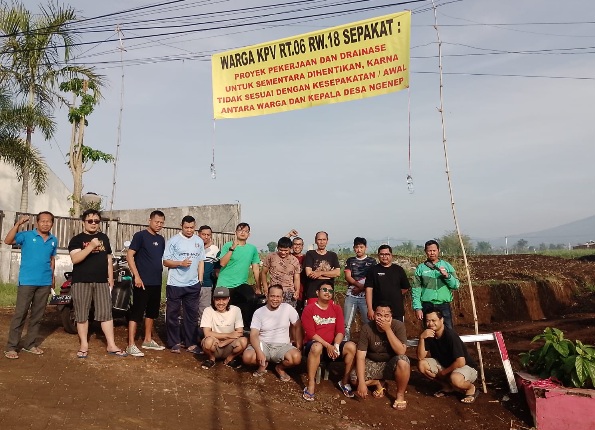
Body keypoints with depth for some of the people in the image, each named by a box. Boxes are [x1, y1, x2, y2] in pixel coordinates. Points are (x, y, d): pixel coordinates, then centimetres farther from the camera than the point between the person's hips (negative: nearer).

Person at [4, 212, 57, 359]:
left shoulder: (54, 240, 9)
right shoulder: (26, 236, -4)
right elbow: (8, 241, -19)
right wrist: (18, 224, -28)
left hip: (45, 283, 4)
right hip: (27, 281, -4)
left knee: (37, 315, 10)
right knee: (20, 313, -4)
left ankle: (30, 344, 20)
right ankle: (11, 347, 5)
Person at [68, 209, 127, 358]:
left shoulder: (104, 238, 14)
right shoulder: (77, 239, 0)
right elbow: (75, 259, -15)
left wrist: (111, 278, 11)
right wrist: (91, 246, -25)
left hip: (102, 282, 3)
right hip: (81, 282, -3)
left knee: (106, 313, 2)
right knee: (82, 315, 4)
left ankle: (111, 345, 5)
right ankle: (84, 345, 15)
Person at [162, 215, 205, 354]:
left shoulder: (199, 241, 9)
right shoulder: (173, 241, -4)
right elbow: (166, 261, -5)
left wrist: (200, 280, 7)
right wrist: (181, 263, -21)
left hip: (193, 285, 3)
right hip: (175, 284, -3)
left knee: (192, 314, 8)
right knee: (172, 314, 5)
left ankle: (191, 343, 18)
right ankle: (175, 343, 18)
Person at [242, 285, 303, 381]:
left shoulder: (288, 308, -3)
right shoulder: (259, 312, -4)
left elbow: (297, 326, 5)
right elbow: (254, 335, -11)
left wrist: (299, 346, -3)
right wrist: (259, 352, -28)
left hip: (282, 346, 0)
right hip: (263, 344, 0)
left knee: (297, 358, -31)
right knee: (247, 357, -29)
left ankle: (280, 368, 4)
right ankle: (263, 364, 8)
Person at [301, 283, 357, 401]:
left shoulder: (336, 308, 5)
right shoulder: (309, 309, -7)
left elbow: (340, 331, -1)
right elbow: (310, 333, -13)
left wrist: (335, 346, -18)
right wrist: (327, 345, -21)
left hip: (332, 346, 4)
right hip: (314, 345, -4)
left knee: (351, 346, -23)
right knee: (317, 347, -39)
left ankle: (345, 381, -4)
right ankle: (311, 385, -26)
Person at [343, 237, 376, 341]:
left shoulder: (371, 261, 9)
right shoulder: (350, 261, 14)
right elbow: (347, 277, 3)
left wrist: (361, 288, -10)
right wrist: (360, 285, -12)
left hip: (365, 296, -1)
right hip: (351, 295, 1)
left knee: (368, 323, -5)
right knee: (346, 323, -2)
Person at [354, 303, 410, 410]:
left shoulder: (398, 325, -21)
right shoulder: (367, 329, -19)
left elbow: (401, 351, -30)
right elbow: (360, 356, -21)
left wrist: (388, 329, -35)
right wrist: (361, 382, -30)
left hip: (392, 364, -1)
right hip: (372, 363, 2)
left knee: (403, 361, -35)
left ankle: (400, 395, -8)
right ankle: (379, 383, 10)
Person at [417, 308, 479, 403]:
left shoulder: (450, 335, -27)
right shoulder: (429, 334, -8)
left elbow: (460, 362, -31)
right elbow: (420, 357, -13)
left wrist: (443, 372, -17)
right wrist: (421, 338, -28)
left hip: (467, 367, -7)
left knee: (454, 378, -39)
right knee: (422, 365, -13)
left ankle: (471, 388, -4)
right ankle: (448, 387, 6)